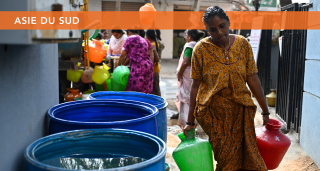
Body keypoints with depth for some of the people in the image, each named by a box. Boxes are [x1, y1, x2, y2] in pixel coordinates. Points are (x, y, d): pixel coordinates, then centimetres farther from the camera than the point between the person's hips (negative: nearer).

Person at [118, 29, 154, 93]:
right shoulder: (144, 40, 23)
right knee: (146, 91, 7)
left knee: (134, 91, -8)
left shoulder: (130, 38, 2)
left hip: (138, 66, -8)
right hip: (149, 66, 8)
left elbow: (123, 55, 5)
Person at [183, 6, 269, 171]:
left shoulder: (243, 44, -1)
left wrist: (265, 111, 4)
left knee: (247, 157, 3)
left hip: (239, 111, 2)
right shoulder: (201, 49, -6)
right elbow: (196, 85, -4)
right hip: (213, 111, -2)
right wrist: (190, 121, -3)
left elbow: (252, 79, 3)